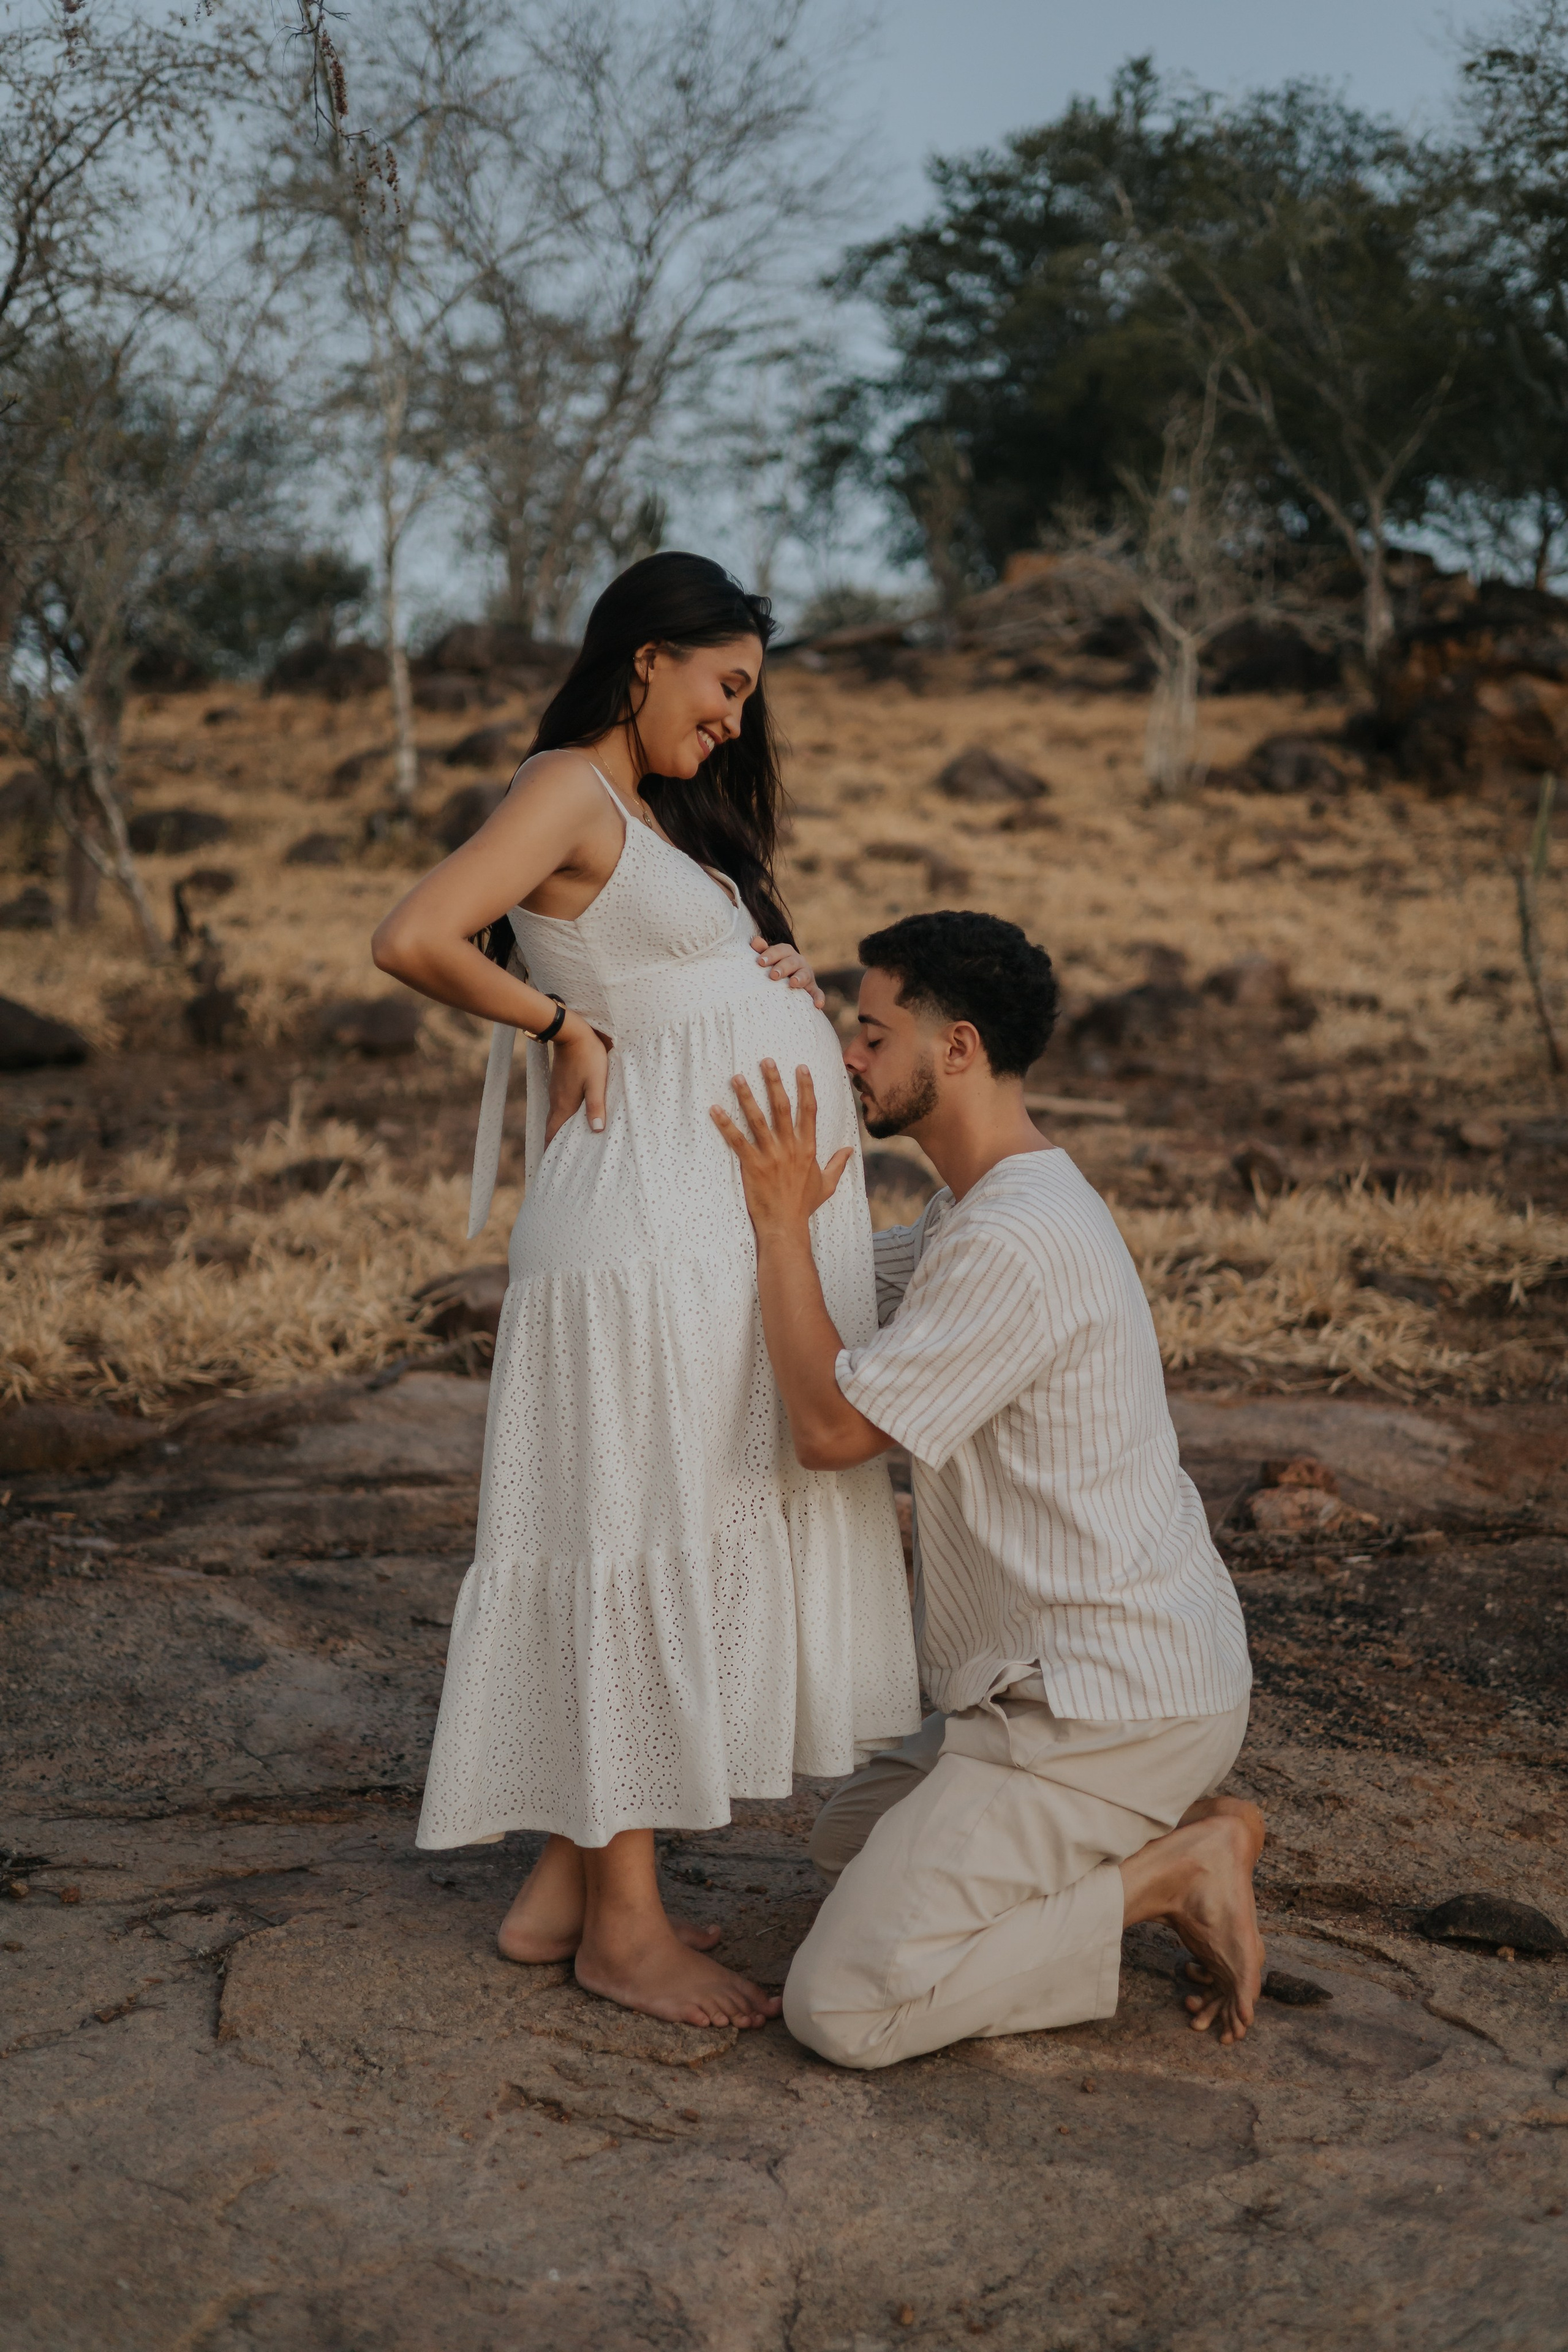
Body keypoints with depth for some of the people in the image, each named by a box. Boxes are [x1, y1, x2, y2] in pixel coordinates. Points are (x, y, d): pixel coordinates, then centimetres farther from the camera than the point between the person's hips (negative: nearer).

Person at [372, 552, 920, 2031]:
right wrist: (564, 1026, -8)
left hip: (732, 1218, 10)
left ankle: (568, 1884, 20)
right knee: (645, 1534, -5)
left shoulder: (656, 810, 21)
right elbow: (414, 941, -20)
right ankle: (622, 1924, 4)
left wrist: (770, 978, 1)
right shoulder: (571, 791, -8)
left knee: (680, 1538, 11)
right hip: (652, 1215, -10)